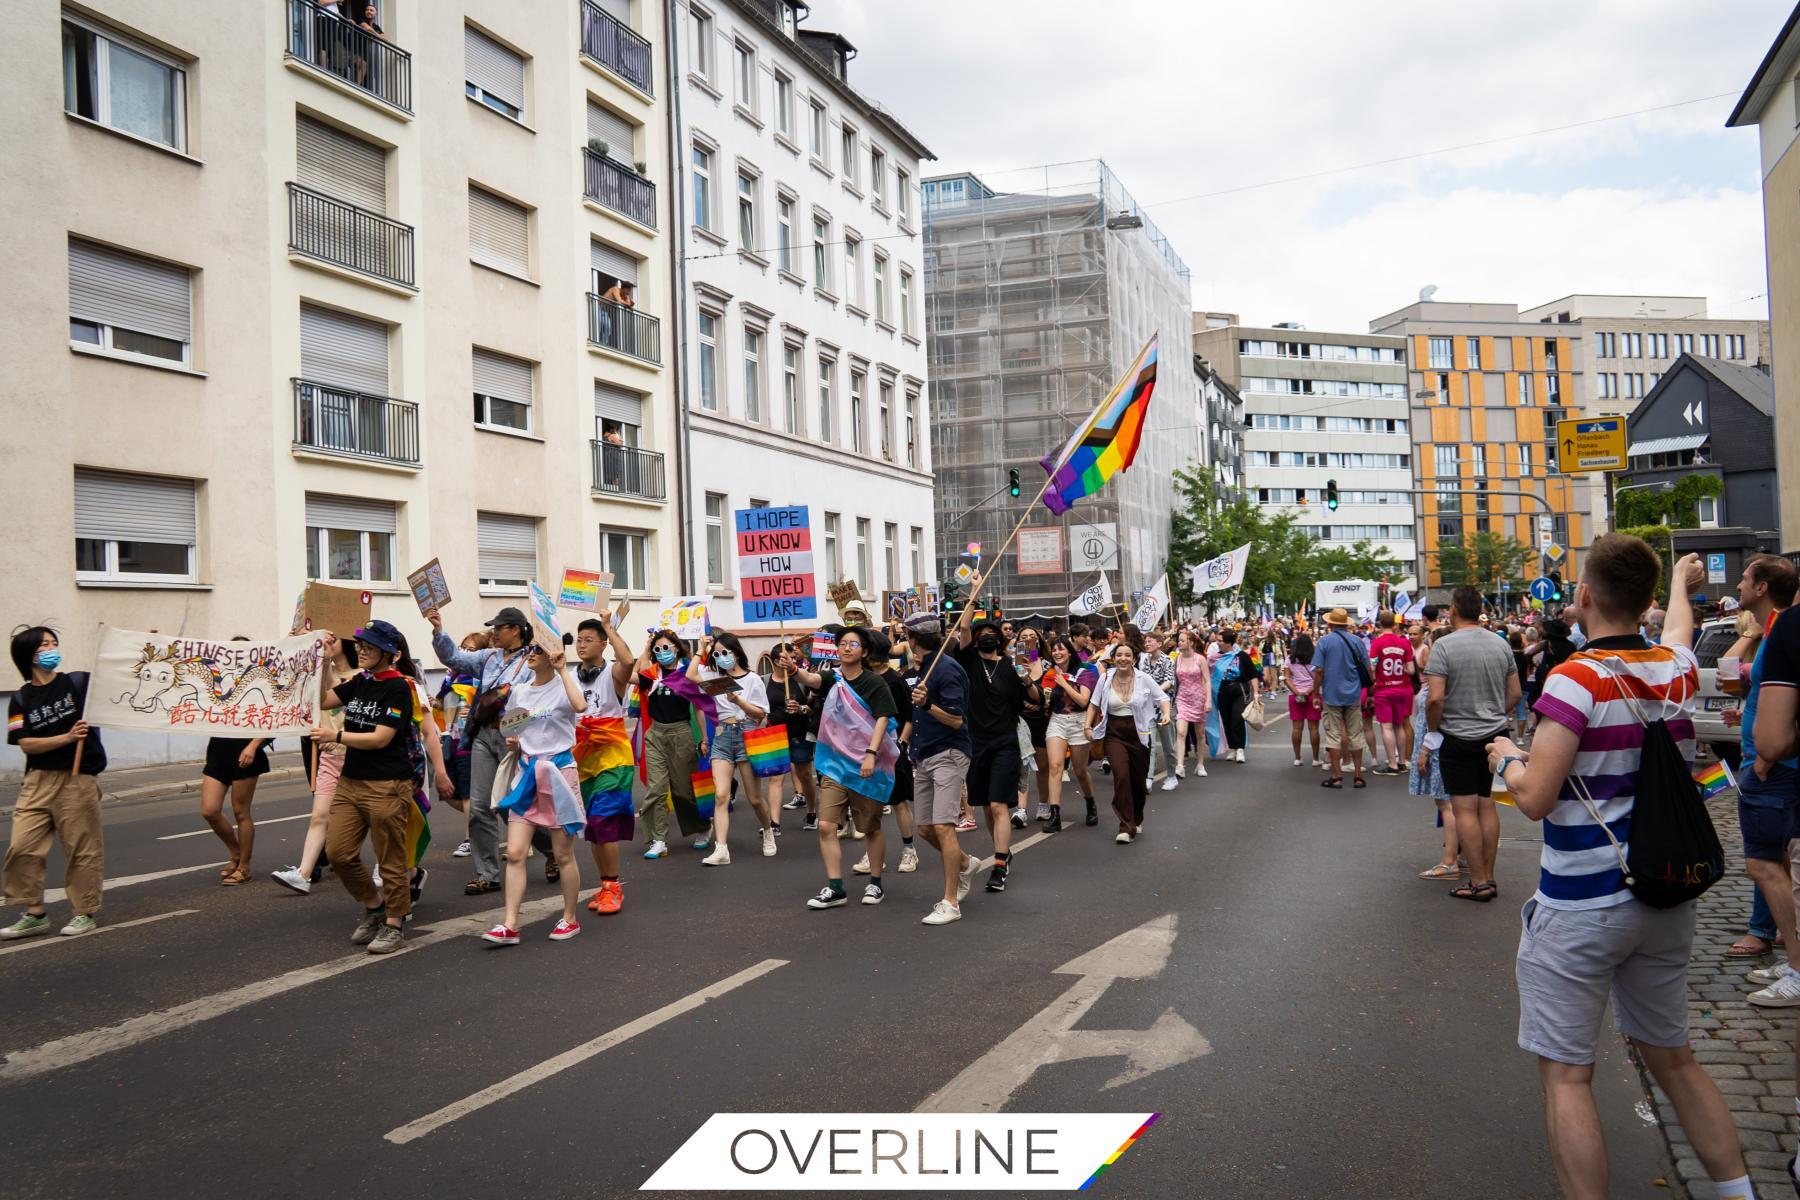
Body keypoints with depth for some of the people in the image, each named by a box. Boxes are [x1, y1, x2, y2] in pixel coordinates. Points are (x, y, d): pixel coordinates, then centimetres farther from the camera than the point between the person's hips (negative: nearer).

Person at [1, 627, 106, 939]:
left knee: (82, 848, 3)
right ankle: (34, 914, 13)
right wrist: (68, 737, -17)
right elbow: (26, 745, -3)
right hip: (38, 781, 2)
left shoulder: (79, 682, -1)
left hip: (79, 779, -2)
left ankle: (85, 913, 17)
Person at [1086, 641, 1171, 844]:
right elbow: (1094, 704, 11)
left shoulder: (1143, 679, -5)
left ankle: (1136, 821, 37)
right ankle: (1127, 827, -17)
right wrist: (1088, 725, 3)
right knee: (1121, 775, -20)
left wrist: (1166, 714, -13)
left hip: (1139, 733, 1)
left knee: (1138, 780, 10)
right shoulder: (1105, 679, -2)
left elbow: (1162, 698, 5)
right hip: (1114, 734, -1)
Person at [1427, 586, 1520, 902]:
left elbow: (1435, 698, -19)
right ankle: (1489, 877, 18)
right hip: (1495, 734, 6)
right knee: (1487, 805, 12)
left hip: (1458, 737, -6)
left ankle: (1478, 882, 2)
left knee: (1464, 808, 0)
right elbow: (1514, 693, 9)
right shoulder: (1501, 645, 4)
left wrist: (1432, 730, -4)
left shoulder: (1444, 646, -13)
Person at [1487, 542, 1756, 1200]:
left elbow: (1535, 798, -20)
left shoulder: (1577, 679, -17)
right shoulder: (1675, 671, 3)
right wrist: (1682, 581, 50)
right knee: (1673, 1060, 21)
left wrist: (1506, 758, 0)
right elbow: (1678, 629, 30)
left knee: (1565, 1074, 1)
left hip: (1580, 905, -7)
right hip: (1667, 900, 7)